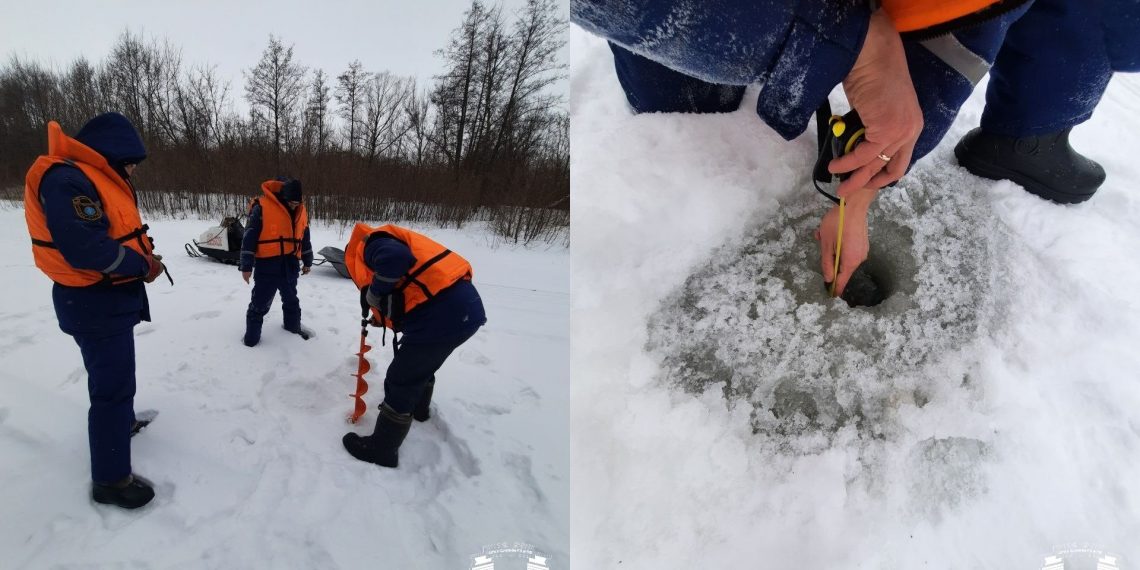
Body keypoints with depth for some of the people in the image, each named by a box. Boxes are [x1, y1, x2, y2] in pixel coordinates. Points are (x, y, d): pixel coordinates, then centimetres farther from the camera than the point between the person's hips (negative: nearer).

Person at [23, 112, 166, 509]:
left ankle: (117, 421, 50)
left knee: (112, 376, 28)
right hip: (95, 302, -10)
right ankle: (110, 479, 4)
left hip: (110, 297, 10)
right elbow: (85, 249, -31)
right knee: (114, 385, -5)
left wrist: (143, 252, -2)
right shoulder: (67, 180, -24)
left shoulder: (96, 178, 11)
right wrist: (143, 264, -18)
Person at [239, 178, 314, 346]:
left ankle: (293, 325, 39)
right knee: (260, 301, 0)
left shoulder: (301, 211, 5)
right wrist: (246, 266, -12)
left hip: (290, 265, 5)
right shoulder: (262, 207, -14)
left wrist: (307, 262, 22)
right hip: (267, 264, -5)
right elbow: (249, 237, -12)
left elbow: (305, 238, 17)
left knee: (291, 299, 21)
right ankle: (252, 335, 14)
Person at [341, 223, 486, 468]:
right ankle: (418, 409, 58)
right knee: (423, 364, 33)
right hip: (464, 307, 10)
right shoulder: (387, 243, 29)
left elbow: (396, 259, -24)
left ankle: (382, 449, 18)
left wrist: (374, 293, -9)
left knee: (401, 381, 5)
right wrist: (384, 318, 24)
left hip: (442, 316, -10)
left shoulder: (371, 243, 0)